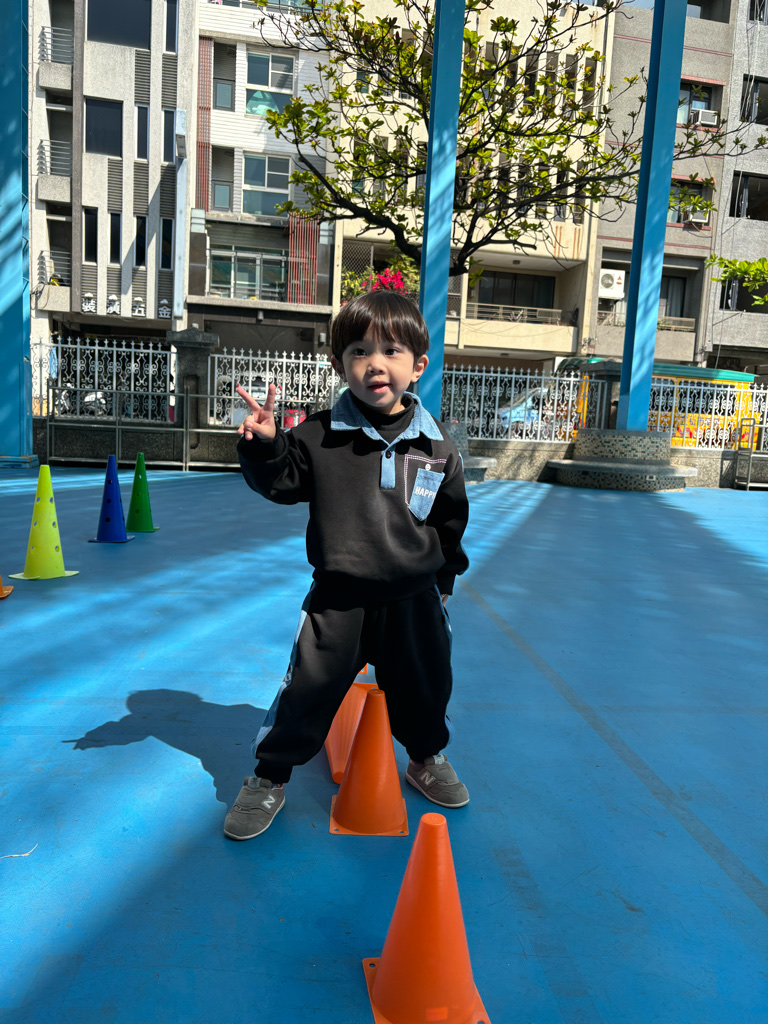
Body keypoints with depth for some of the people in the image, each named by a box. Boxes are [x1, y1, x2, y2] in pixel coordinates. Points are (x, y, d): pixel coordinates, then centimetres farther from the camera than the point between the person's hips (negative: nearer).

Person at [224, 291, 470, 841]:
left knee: (425, 686, 18)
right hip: (338, 596, -2)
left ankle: (427, 758, 48)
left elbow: (450, 517, 9)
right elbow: (282, 484, -2)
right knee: (308, 691, 3)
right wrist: (263, 445, -20)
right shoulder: (319, 435, -7)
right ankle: (270, 777, 27)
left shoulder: (437, 446, -1)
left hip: (413, 598, 2)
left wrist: (445, 574, 14)